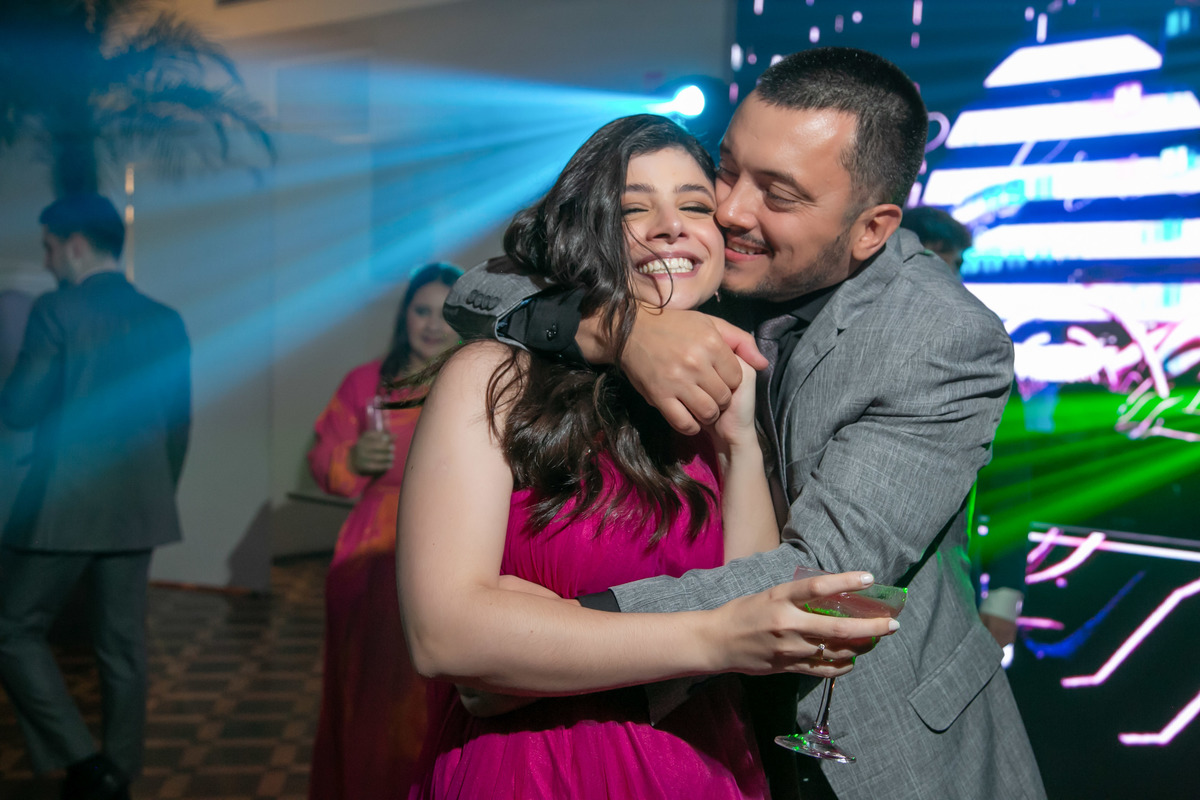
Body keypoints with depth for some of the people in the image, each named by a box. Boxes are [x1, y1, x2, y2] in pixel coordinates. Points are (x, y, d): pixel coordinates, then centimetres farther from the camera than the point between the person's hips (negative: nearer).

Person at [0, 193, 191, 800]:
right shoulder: (165, 321, 7)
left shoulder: (57, 311, -10)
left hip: (63, 505, -6)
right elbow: (178, 423, 12)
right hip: (139, 508, 6)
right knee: (122, 646, 11)